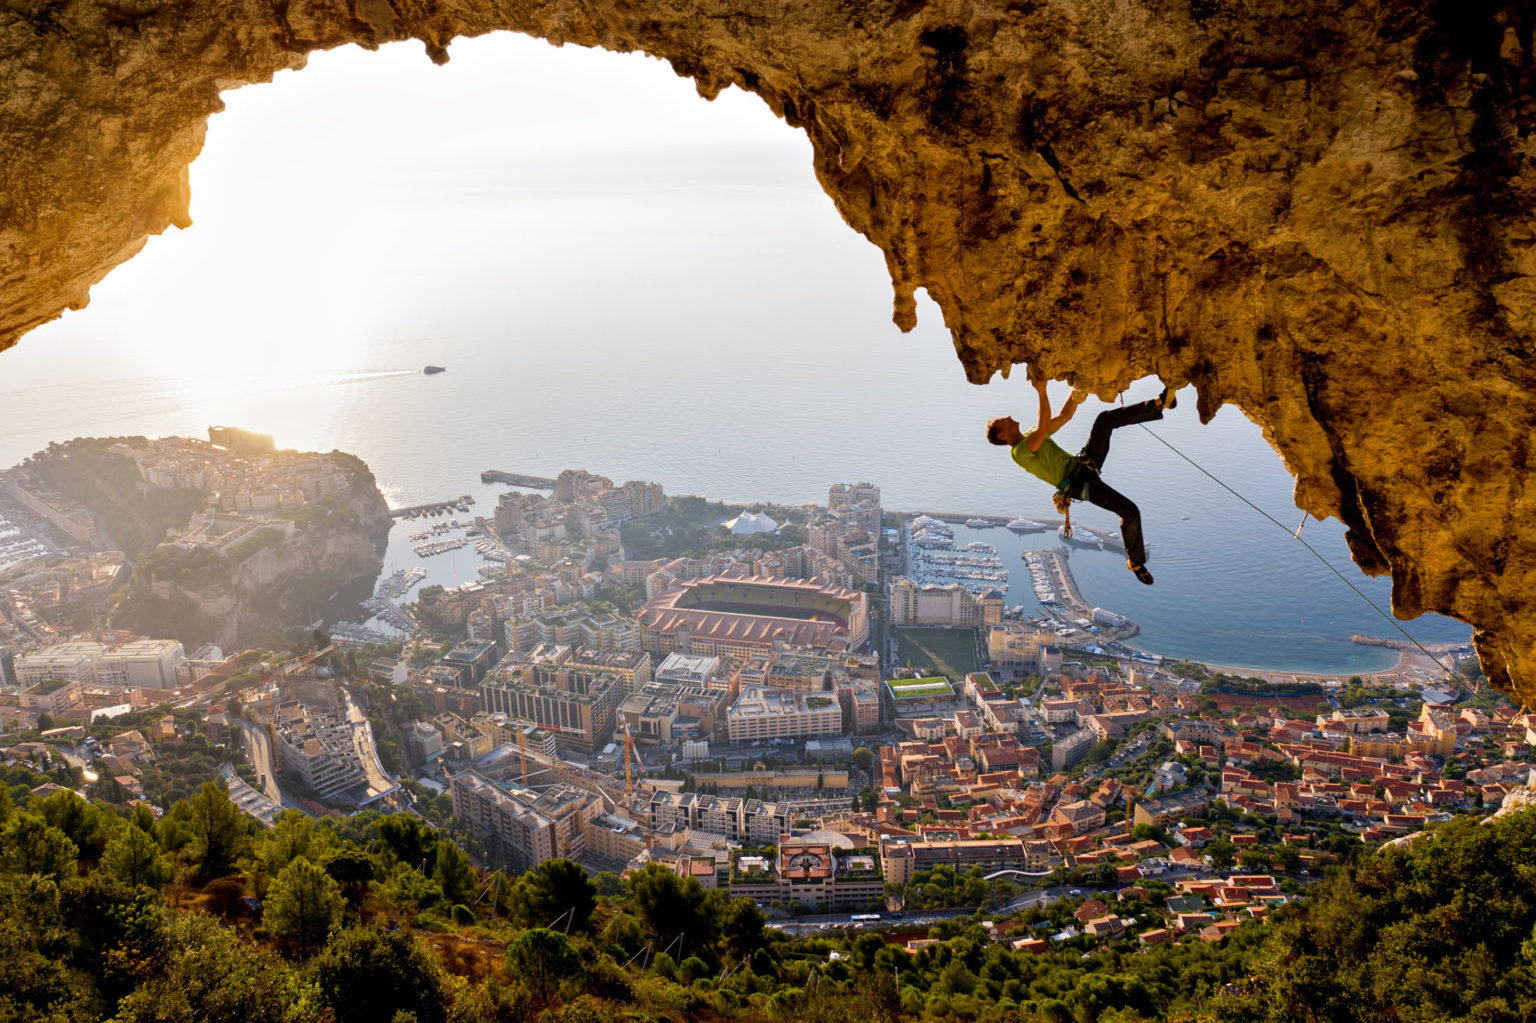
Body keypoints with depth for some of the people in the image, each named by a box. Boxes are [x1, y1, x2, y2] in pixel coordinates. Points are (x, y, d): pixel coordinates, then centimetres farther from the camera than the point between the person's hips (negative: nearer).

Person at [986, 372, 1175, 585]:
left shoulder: (1032, 434, 16)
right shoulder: (1019, 452, -15)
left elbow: (1065, 416, 17)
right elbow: (1044, 427, -31)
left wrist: (1077, 390, 3)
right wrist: (1041, 391, -32)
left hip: (1084, 463, 9)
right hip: (1079, 483, -9)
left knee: (1106, 419, -9)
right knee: (1129, 511, -17)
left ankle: (1160, 403, -12)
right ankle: (1135, 561, 3)